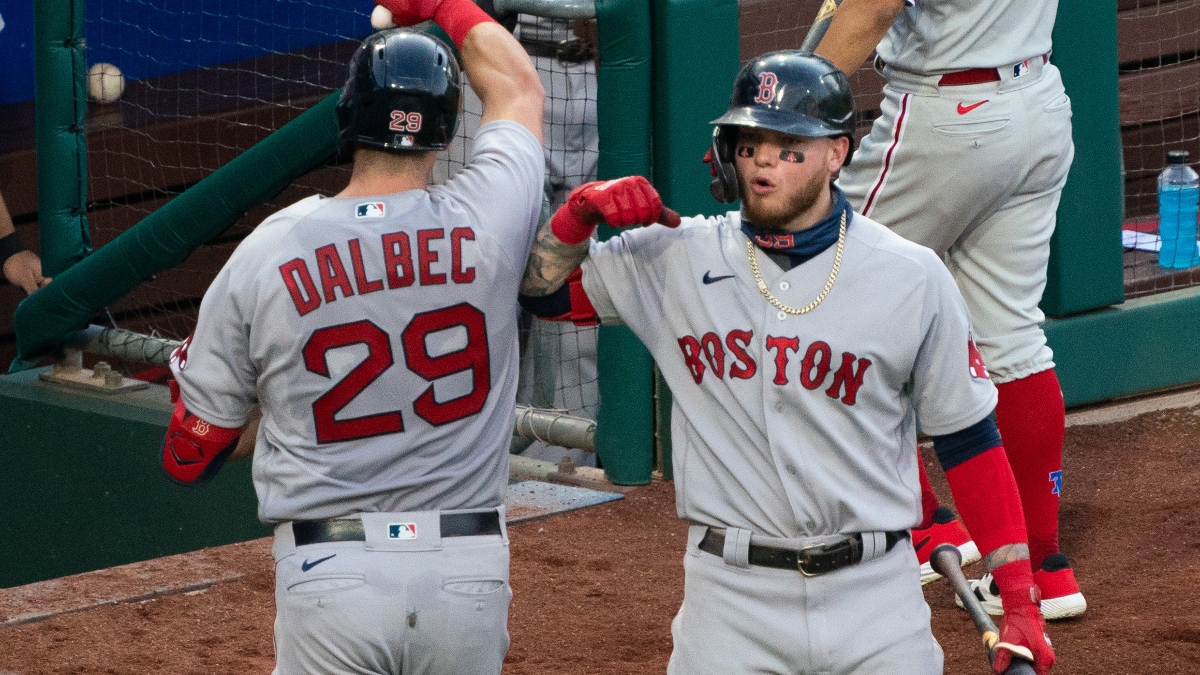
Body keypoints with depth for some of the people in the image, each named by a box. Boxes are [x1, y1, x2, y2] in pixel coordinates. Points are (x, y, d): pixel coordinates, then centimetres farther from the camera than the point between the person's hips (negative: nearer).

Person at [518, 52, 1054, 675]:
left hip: (874, 595, -1)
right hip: (731, 597, 1)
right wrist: (580, 209, -9)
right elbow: (540, 290, 11)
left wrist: (1020, 602, -3)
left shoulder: (912, 278, -1)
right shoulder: (677, 259, 4)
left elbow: (969, 441, 3)